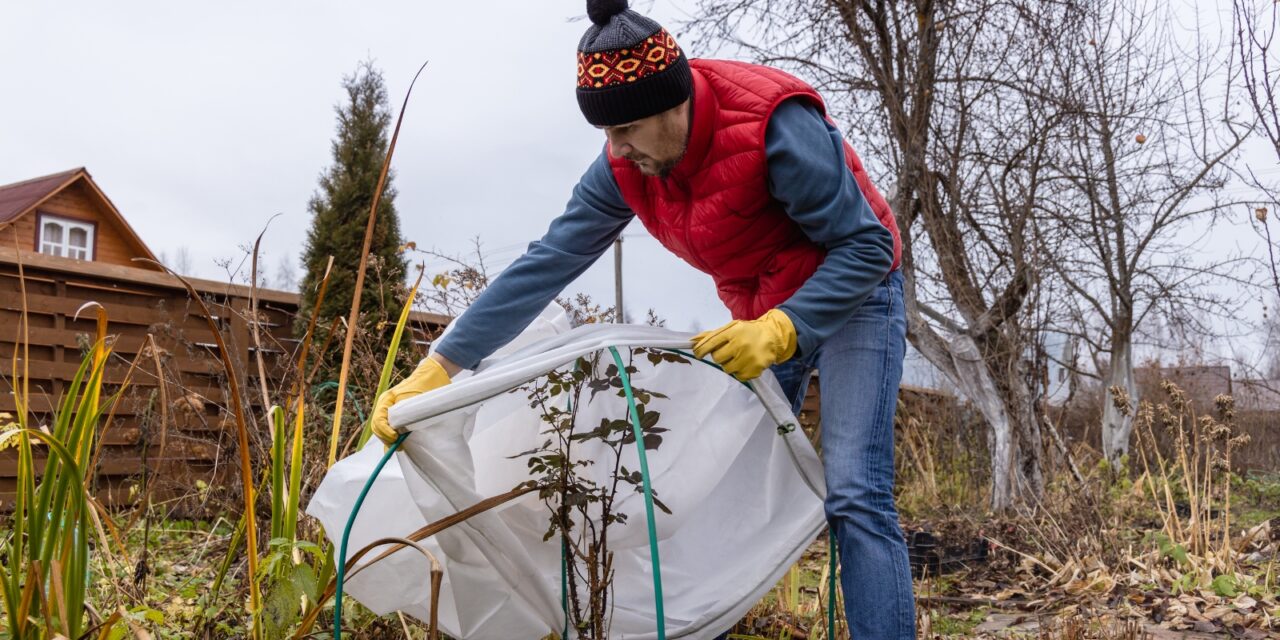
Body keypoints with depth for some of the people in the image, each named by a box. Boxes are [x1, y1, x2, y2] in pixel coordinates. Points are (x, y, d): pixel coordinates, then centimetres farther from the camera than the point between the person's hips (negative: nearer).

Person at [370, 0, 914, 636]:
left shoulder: (773, 125, -31)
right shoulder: (625, 166, -13)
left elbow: (869, 245, -24)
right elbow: (545, 265, -12)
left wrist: (781, 331, -38)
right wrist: (437, 368, -15)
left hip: (853, 296, -5)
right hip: (761, 315, 6)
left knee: (855, 498, -16)